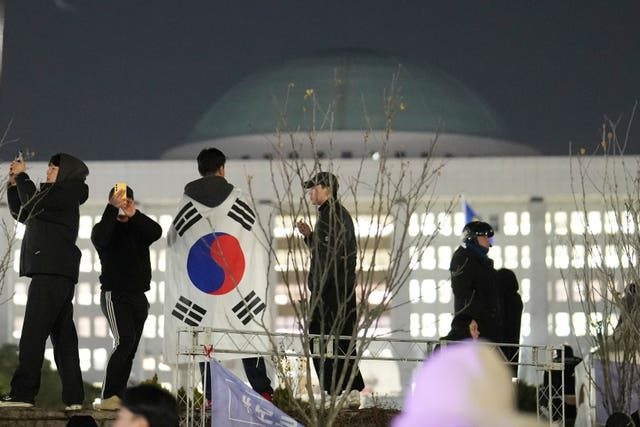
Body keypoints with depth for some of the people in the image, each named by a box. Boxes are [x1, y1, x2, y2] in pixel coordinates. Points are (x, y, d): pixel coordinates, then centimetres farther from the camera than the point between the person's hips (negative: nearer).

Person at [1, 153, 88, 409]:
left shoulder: (65, 194, -5)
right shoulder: (58, 197, 25)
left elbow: (31, 205, -15)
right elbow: (21, 213, 30)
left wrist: (22, 176, -2)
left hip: (51, 273, -10)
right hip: (60, 274, 10)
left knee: (33, 333, -14)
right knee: (63, 336, 6)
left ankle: (22, 393, -19)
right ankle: (73, 397, 4)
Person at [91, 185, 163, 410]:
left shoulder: (139, 228, 13)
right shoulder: (105, 227, 2)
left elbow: (157, 232, -8)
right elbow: (100, 239, -22)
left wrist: (134, 214, -20)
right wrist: (112, 208, -23)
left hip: (138, 296, 6)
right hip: (114, 294, -6)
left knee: (130, 349, 2)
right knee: (124, 341, -22)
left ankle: (116, 398, 3)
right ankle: (107, 398, -24)